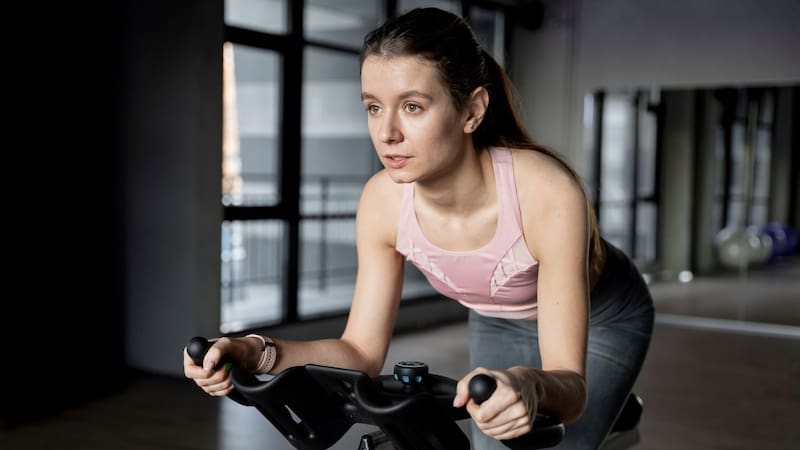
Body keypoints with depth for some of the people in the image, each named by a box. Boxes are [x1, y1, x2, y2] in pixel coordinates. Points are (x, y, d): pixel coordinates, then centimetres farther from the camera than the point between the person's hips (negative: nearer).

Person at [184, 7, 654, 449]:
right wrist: (259, 352, -34)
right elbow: (363, 352, -18)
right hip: (497, 325, 3)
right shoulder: (383, 202, -26)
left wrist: (529, 386, -61)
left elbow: (571, 384, -38)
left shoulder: (546, 194, -39)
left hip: (600, 321, -3)